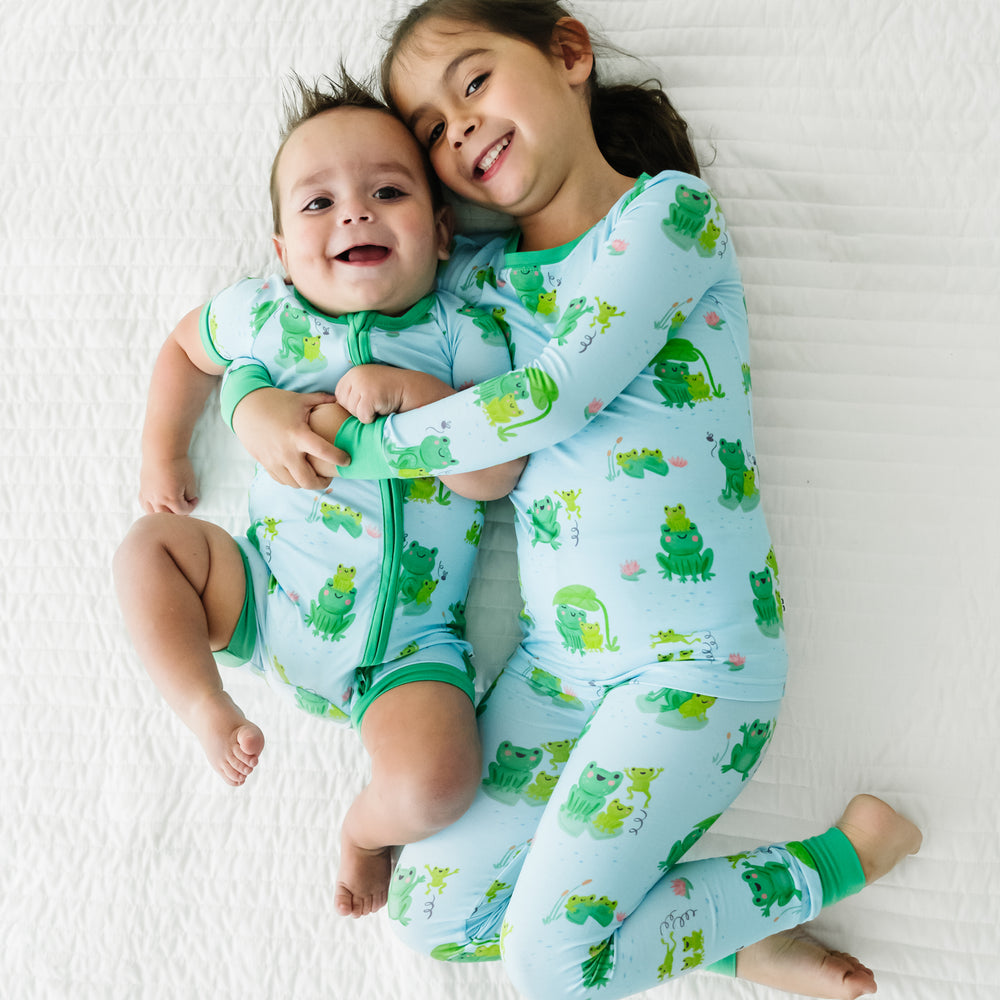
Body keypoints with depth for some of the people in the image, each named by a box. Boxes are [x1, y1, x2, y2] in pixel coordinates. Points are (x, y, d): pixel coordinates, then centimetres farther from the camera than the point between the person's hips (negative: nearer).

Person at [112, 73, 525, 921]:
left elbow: (495, 476, -15)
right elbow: (187, 349, 22)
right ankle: (208, 708, 1)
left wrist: (421, 398, -29)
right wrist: (163, 452, 17)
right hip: (271, 597, 3)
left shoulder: (460, 332, -7)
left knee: (437, 781, -24)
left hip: (404, 644, -3)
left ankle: (366, 830, 12)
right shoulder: (263, 316, -1)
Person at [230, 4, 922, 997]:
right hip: (556, 654, 7)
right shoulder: (477, 275, 10)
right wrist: (263, 409, -7)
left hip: (697, 655, -7)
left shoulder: (669, 208, -6)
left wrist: (355, 446, -11)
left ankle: (843, 853, 7)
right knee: (430, 914, 4)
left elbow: (560, 395, -18)